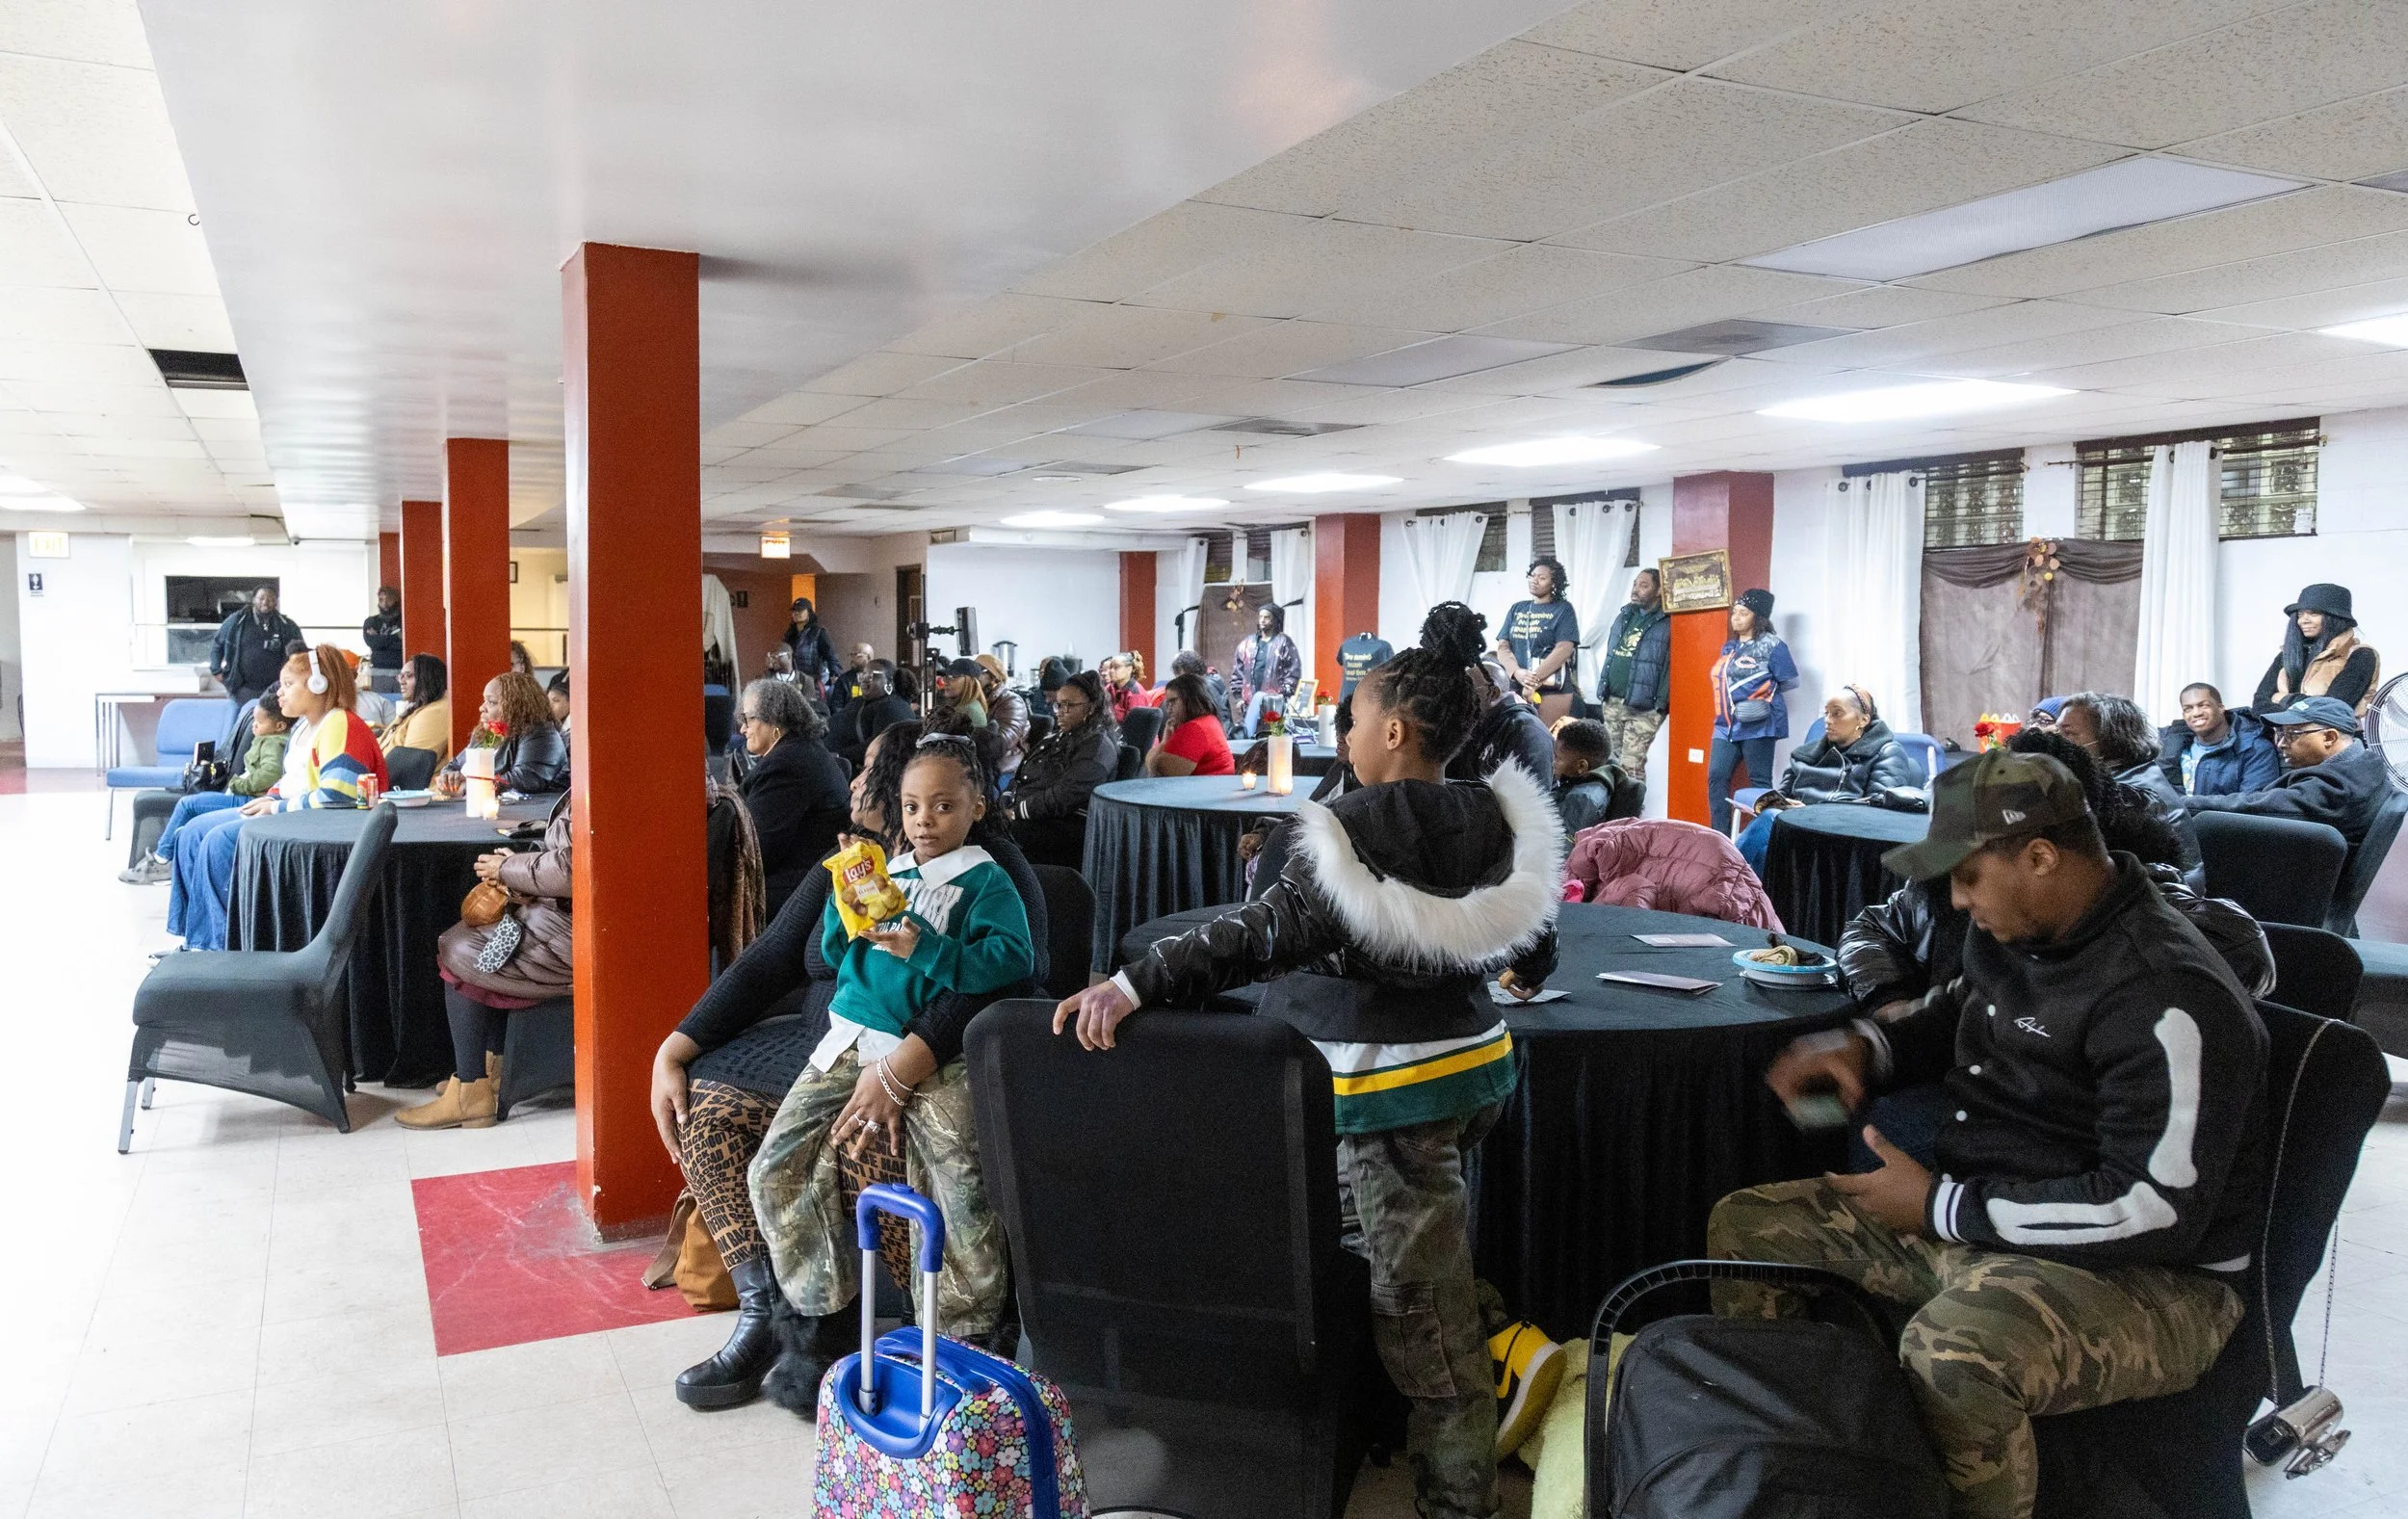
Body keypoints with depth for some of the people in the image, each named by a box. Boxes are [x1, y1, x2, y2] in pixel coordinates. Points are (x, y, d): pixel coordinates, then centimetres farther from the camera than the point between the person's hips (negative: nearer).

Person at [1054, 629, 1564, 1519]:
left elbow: (1265, 933, -31)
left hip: (1394, 1087, -8)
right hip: (1478, 1061, 8)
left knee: (1418, 1296, 4)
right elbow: (1534, 938, 13)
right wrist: (1524, 974, 38)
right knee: (1441, 1274, 23)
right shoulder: (1497, 816, 2)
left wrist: (1132, 987, -34)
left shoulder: (1355, 830, -20)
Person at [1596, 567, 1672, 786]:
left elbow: (1669, 666, -12)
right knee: (1613, 762, 13)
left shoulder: (1667, 624, -8)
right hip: (1612, 702, 7)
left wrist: (1661, 705, -17)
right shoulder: (1624, 616, 15)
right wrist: (1603, 693, 16)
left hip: (1642, 708, -7)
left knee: (1631, 765, -10)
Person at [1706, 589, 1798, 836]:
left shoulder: (1772, 645, -5)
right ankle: (1720, 837, 7)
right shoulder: (1730, 646, 16)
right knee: (1716, 777, 1)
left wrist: (1764, 693, -4)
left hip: (1757, 724, -7)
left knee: (1760, 782, -2)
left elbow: (1791, 681, -6)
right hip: (1726, 724, 7)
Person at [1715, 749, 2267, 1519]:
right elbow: (1964, 1010, 27)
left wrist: (1944, 1206, -20)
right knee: (1744, 1226, 5)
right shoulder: (2015, 932, 3)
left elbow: (2155, 1210, -27)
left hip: (2140, 1278, -9)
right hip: (1968, 1216, 9)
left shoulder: (2167, 998, -24)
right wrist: (1864, 1046, 6)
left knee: (1950, 1353, -40)